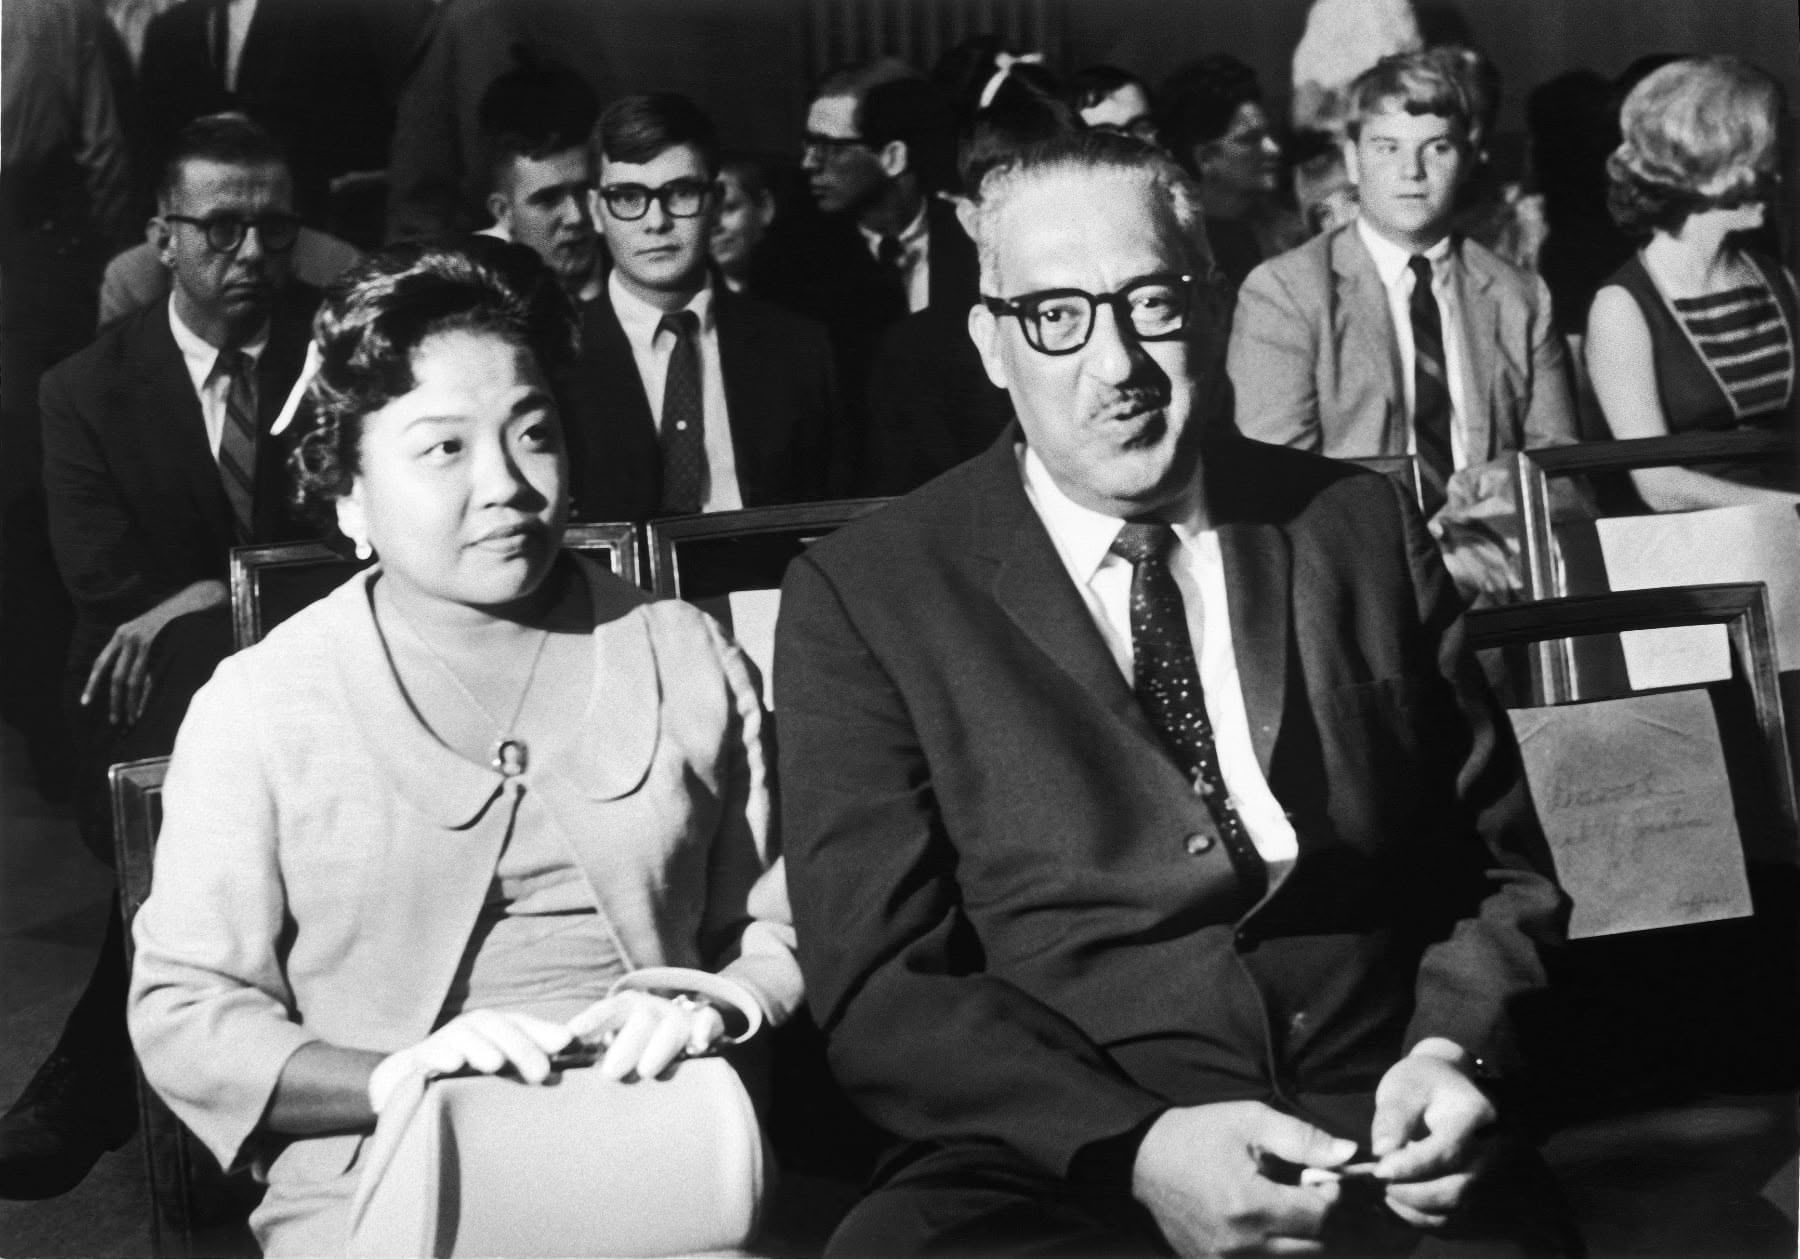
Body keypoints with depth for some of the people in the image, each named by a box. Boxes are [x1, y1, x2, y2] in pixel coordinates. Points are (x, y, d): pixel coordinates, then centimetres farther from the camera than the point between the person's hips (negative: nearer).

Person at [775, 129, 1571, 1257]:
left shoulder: (1365, 529, 12)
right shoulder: (863, 595, 3)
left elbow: (1502, 868, 17)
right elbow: (881, 982, -3)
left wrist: (1454, 1050, -4)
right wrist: (1134, 1145, -18)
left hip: (1381, 1158, 2)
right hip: (1056, 1161, -1)